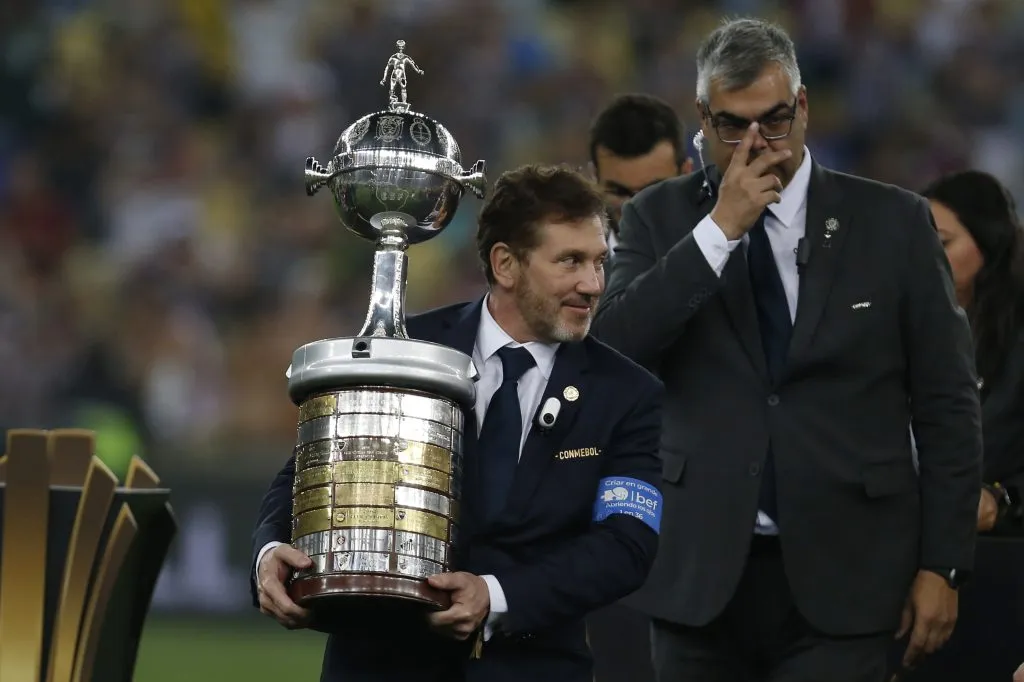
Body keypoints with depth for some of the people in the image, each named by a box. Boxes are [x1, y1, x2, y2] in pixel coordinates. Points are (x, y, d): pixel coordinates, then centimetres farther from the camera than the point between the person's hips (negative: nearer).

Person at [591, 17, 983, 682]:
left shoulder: (893, 222, 3)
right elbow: (613, 348, -10)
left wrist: (943, 565, 0)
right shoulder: (661, 217, 6)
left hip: (838, 579, -1)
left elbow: (947, 405, 4)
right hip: (699, 576, 1)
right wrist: (721, 229, -13)